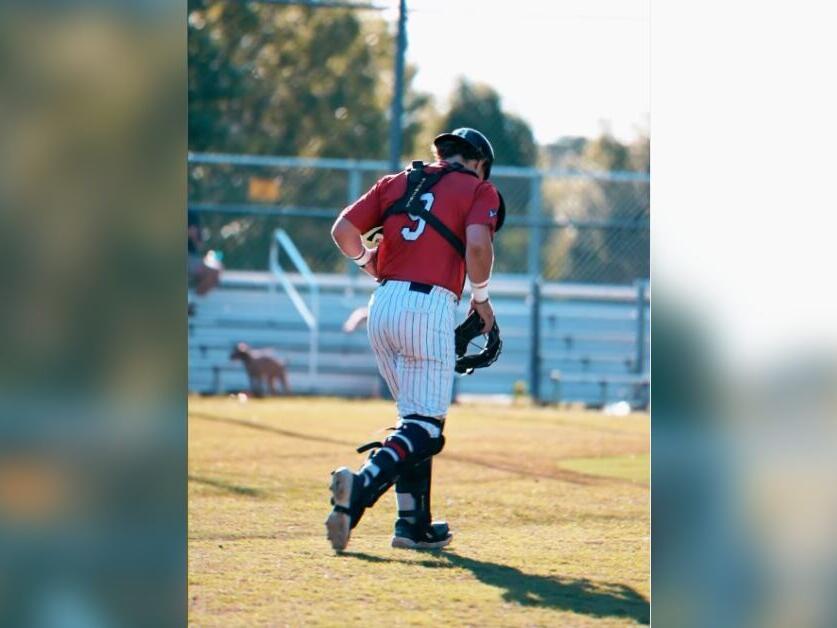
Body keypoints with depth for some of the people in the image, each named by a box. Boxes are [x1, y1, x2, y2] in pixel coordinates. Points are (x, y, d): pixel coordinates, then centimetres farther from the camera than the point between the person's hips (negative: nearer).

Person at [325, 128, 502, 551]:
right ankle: (362, 486, -33)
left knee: (415, 417, 18)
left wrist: (367, 261, 30)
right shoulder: (479, 189, 8)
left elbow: (343, 230, 11)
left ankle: (414, 522, 12)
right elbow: (477, 243, -11)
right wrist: (481, 297, 5)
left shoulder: (398, 182, 20)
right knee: (424, 425, -8)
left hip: (383, 305, 6)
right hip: (429, 306, -6)